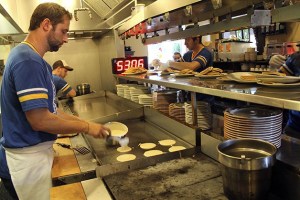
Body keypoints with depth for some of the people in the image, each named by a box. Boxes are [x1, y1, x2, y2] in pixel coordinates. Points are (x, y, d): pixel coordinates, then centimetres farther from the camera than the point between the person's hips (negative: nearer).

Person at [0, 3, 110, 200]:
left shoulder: (33, 59, 9)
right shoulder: (28, 60, -23)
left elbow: (47, 108, 12)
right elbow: (40, 120, -27)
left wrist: (83, 122, 7)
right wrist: (87, 127, -15)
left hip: (36, 152, 9)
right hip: (28, 156, -9)